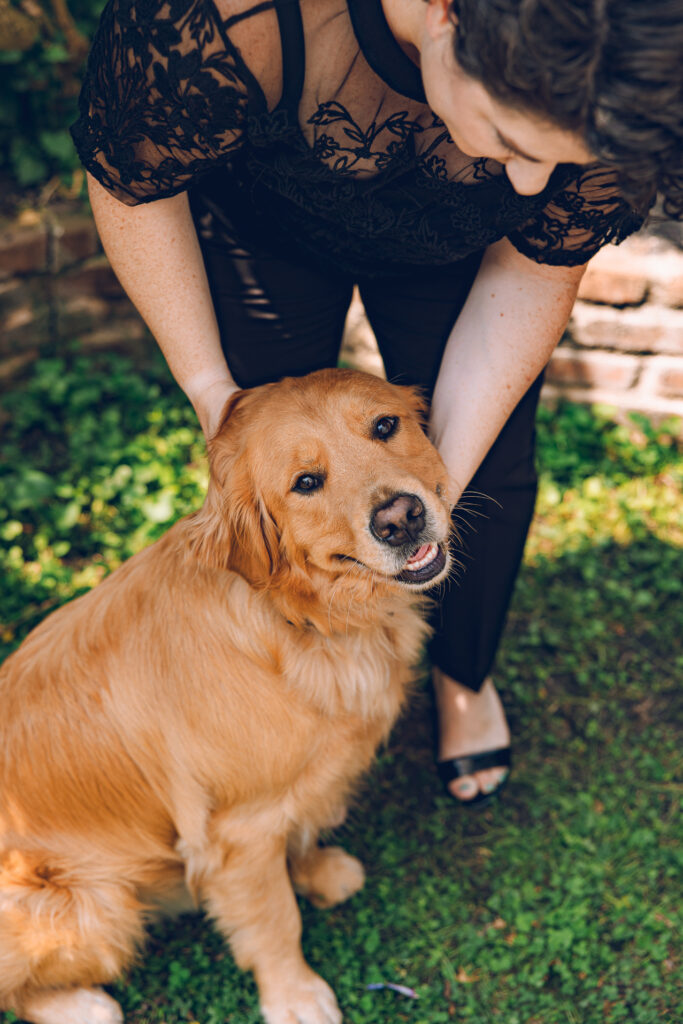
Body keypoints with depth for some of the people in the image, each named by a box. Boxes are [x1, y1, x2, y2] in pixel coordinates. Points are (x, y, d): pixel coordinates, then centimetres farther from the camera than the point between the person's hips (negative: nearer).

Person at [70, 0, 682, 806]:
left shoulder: (607, 77, -36)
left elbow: (538, 269, -19)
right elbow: (132, 178, -23)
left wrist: (444, 476, -21)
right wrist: (207, 384, -18)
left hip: (451, 237, 2)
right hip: (258, 210, -1)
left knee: (490, 468, 8)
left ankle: (463, 672, 40)